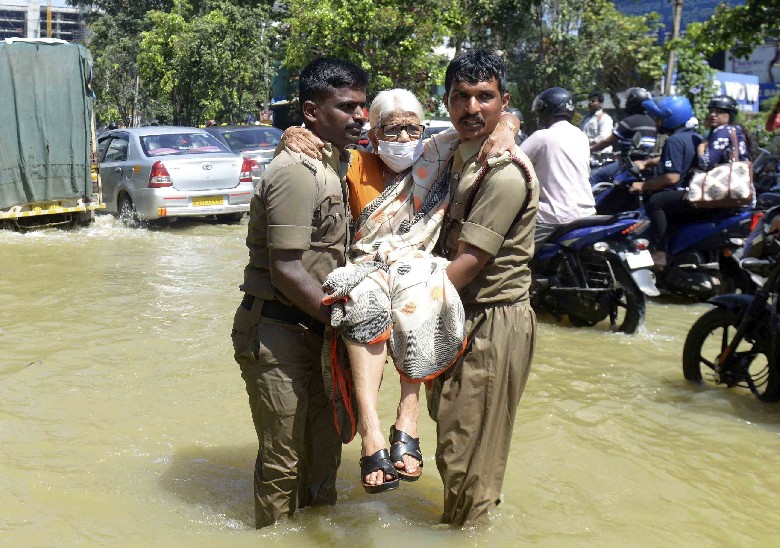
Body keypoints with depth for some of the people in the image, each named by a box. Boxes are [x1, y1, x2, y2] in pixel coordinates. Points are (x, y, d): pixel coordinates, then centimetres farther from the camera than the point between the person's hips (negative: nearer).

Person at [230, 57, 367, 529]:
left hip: (314, 330, 9)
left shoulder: (336, 163, 12)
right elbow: (286, 270, -23)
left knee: (323, 448, 20)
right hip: (276, 333, -9)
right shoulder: (298, 171, -19)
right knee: (284, 460, 3)